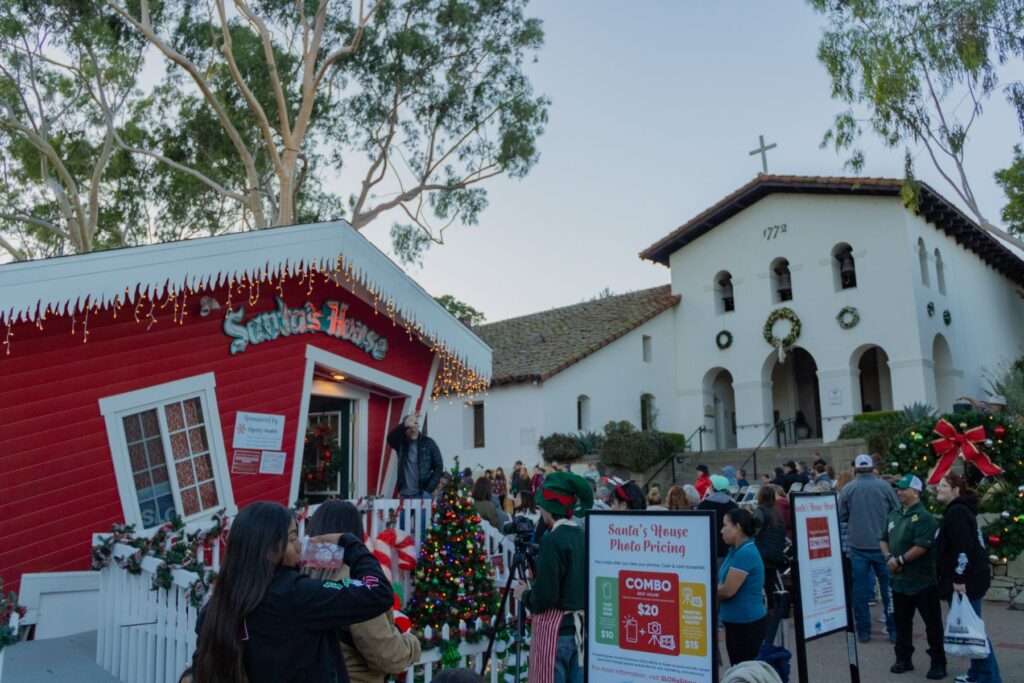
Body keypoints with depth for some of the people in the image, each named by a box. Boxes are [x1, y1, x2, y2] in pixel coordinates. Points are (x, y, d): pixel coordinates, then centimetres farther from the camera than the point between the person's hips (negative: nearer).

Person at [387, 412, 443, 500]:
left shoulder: (428, 443, 0)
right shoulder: (401, 443, 3)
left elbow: (439, 466, 0)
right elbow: (390, 438, -20)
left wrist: (429, 489, -7)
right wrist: (404, 425, -38)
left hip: (423, 494, -2)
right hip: (404, 495, 2)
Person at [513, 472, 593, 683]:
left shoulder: (552, 540, -17)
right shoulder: (584, 537, 4)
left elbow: (545, 597, -19)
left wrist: (524, 594, 1)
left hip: (555, 628, -7)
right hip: (581, 627, 7)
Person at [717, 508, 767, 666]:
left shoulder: (746, 553, -21)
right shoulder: (734, 551, 8)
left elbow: (727, 590, -23)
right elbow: (722, 584, 13)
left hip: (747, 623, -9)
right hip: (734, 621, 9)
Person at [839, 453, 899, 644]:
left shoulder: (847, 489, -5)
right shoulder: (884, 486, -6)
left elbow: (840, 517, 0)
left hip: (858, 545, 0)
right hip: (882, 544, 0)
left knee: (860, 589, 7)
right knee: (888, 588, 12)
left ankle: (863, 631, 11)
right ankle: (894, 630, 16)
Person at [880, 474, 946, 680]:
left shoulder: (924, 517, -16)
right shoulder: (893, 515, 9)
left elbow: (921, 547, -23)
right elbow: (883, 539, 13)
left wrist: (900, 560, -16)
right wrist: (889, 558, -5)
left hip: (923, 581, -8)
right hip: (900, 579, 8)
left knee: (932, 624, 4)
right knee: (902, 621, 16)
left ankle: (938, 664, 15)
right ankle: (903, 659, 27)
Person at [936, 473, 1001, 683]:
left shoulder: (957, 512, -16)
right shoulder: (958, 510, 17)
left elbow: (963, 547, -25)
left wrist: (959, 579, -25)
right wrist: (957, 578, 25)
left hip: (966, 582, -10)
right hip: (967, 579, 10)